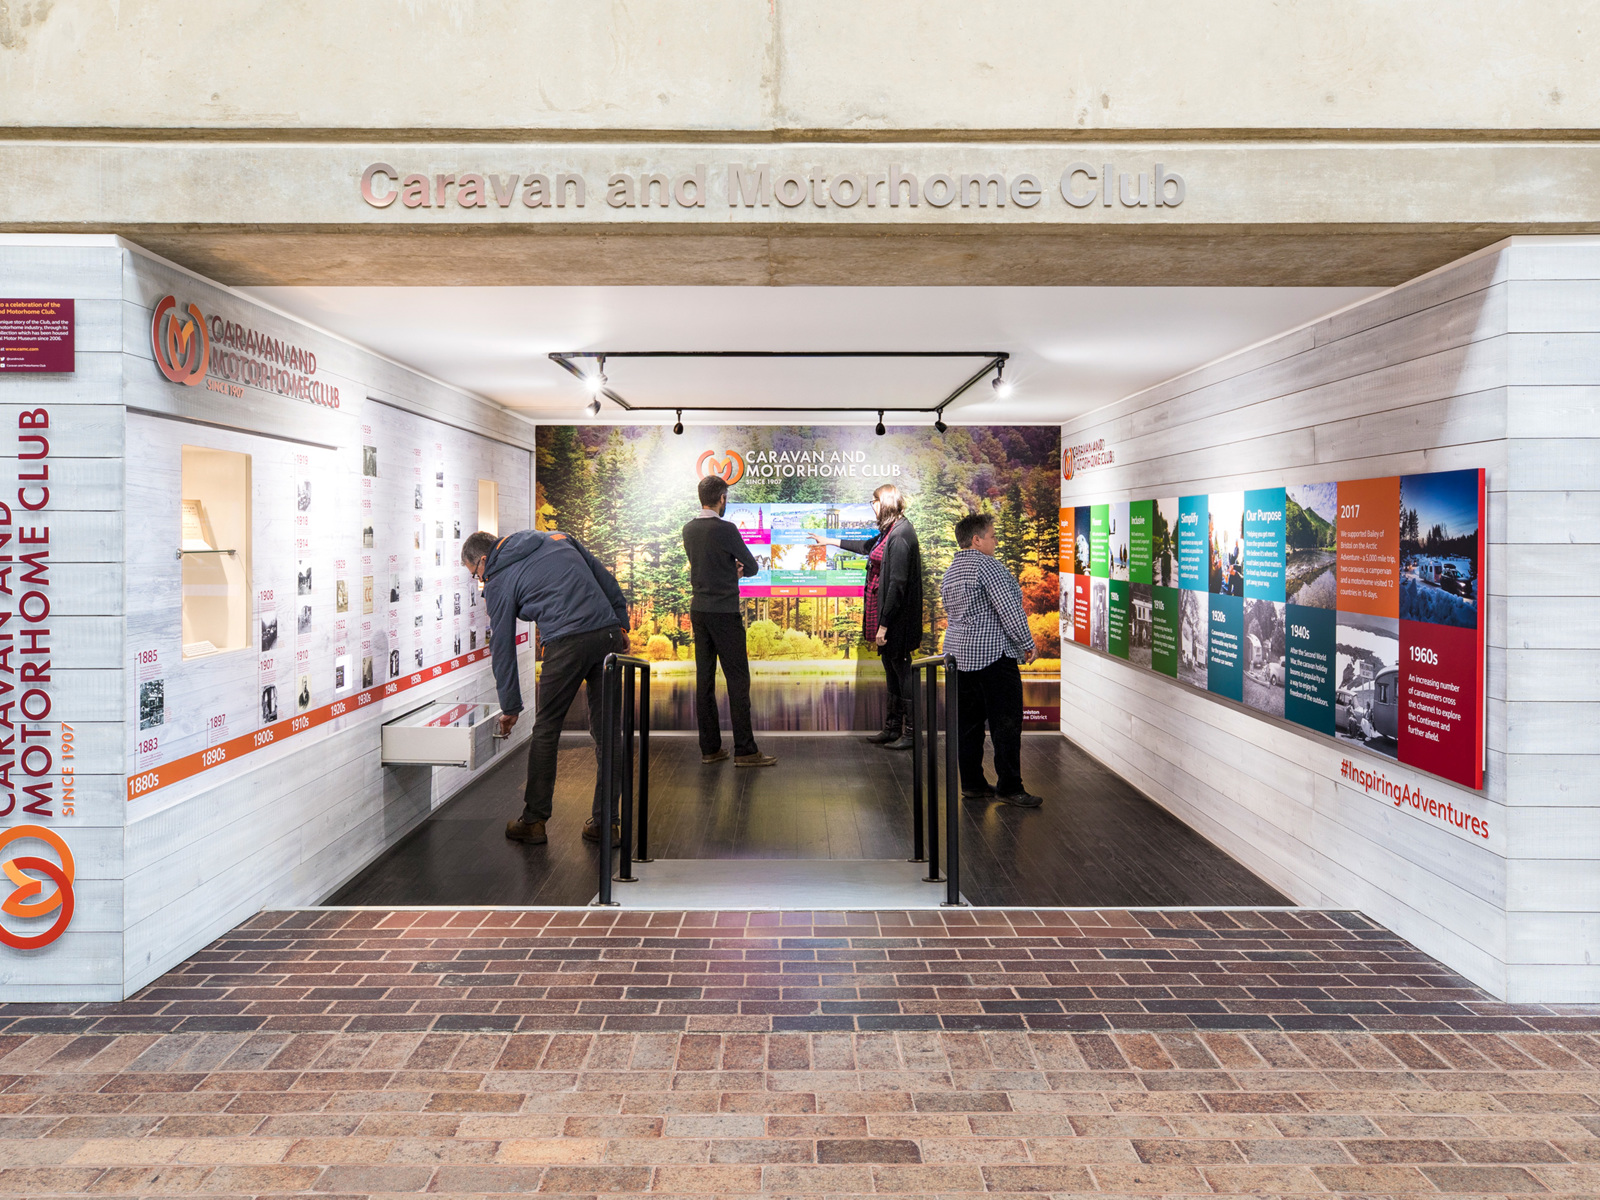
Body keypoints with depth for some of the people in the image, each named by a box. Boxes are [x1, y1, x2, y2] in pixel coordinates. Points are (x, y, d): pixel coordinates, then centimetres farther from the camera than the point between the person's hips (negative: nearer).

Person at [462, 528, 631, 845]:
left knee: (546, 732, 10)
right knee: (606, 732, 9)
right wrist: (621, 625, 20)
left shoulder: (498, 582, 10)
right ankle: (605, 822, 14)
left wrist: (510, 707, 20)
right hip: (609, 633, 5)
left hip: (567, 643, -5)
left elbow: (502, 647, 13)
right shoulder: (557, 538, 23)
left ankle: (533, 821, 17)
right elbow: (606, 578, 18)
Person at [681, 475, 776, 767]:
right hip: (724, 612, -7)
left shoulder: (689, 530, 7)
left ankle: (709, 748, 13)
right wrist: (740, 568, 16)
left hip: (698, 610, 7)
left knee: (705, 678, 8)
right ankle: (744, 750, -2)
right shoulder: (726, 529, -13)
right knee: (738, 679, -3)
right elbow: (752, 568, -5)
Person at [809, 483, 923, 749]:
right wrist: (830, 542, 45)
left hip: (897, 617, -10)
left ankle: (911, 733, 2)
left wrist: (884, 625, -21)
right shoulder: (889, 532, 13)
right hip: (886, 614, 10)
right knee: (891, 670, 13)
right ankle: (893, 728, 21)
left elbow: (897, 584, -22)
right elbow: (867, 546, 35)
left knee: (901, 670, -5)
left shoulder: (900, 535, -18)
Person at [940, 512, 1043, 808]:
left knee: (969, 720, 10)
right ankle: (1009, 787, -3)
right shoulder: (987, 565, -12)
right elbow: (1008, 609, -16)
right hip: (993, 654, -9)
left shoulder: (951, 571, 17)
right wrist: (1027, 643, -9)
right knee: (1006, 722, -5)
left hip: (959, 653, 9)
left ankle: (971, 783, 14)